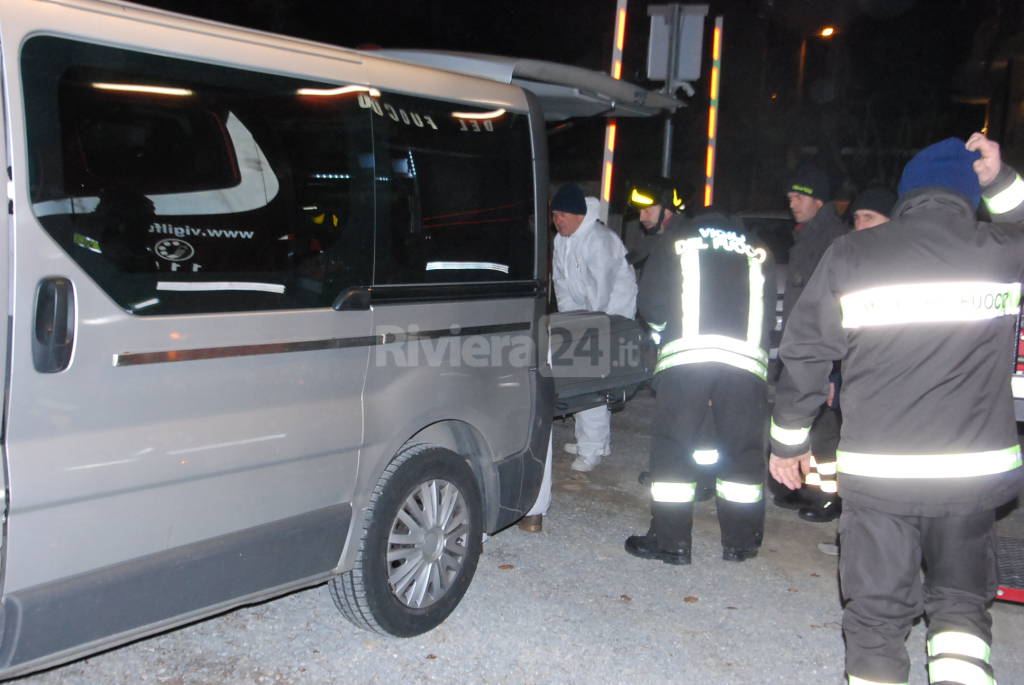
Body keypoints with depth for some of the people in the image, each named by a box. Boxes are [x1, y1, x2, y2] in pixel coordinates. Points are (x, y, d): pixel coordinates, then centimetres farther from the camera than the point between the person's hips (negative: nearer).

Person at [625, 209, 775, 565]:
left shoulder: (678, 238, 18)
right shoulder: (756, 251, 25)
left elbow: (651, 301, 9)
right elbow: (769, 312, 20)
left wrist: (665, 330, 27)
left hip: (686, 353, -2)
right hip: (747, 358, 3)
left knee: (673, 445, 5)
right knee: (744, 449, 12)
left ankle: (671, 540, 8)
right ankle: (740, 542, 20)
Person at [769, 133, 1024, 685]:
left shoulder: (851, 254, -3)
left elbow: (804, 353, 0)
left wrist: (788, 441, 11)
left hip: (877, 471, -1)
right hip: (974, 469, 1)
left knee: (877, 609, 11)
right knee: (961, 599, 21)